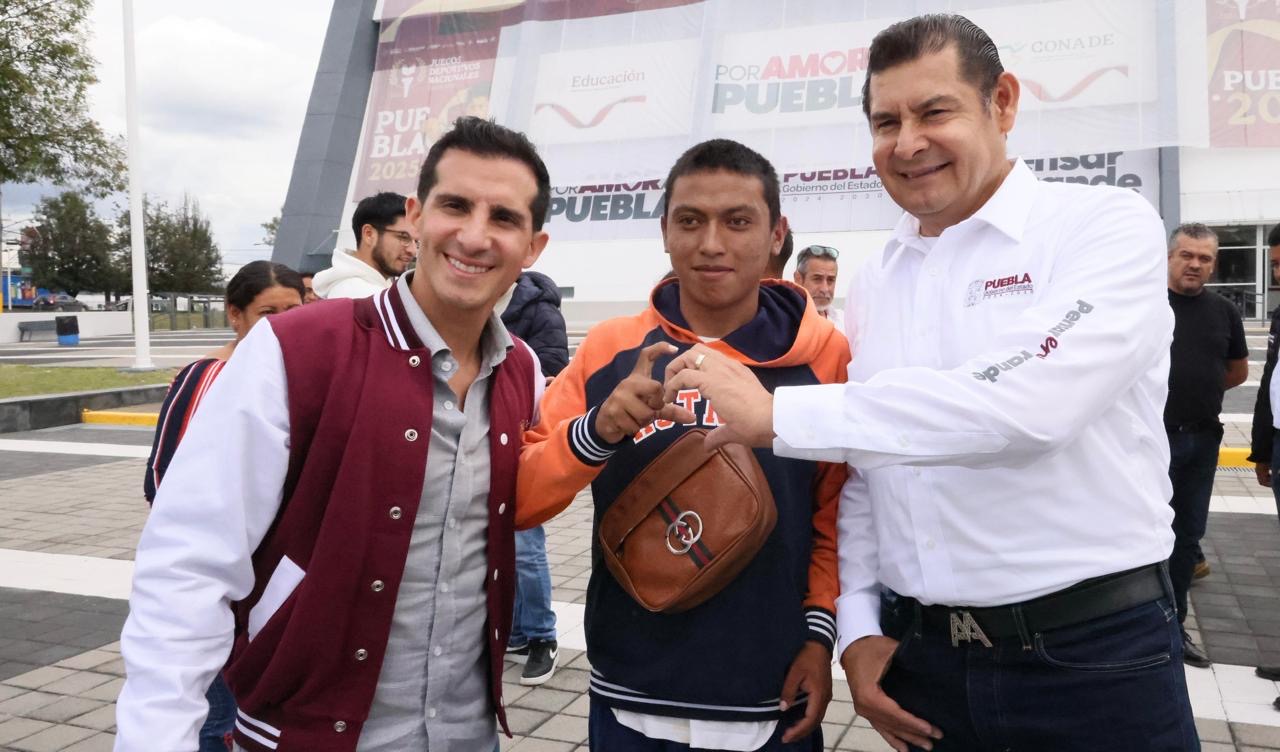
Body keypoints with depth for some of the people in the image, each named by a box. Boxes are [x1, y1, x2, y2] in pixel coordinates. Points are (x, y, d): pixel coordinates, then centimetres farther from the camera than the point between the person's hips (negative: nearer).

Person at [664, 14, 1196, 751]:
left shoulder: (1108, 228, -9)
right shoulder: (872, 283, 8)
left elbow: (1025, 403, -25)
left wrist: (775, 415, -24)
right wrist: (859, 624, 2)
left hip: (1093, 655, -4)